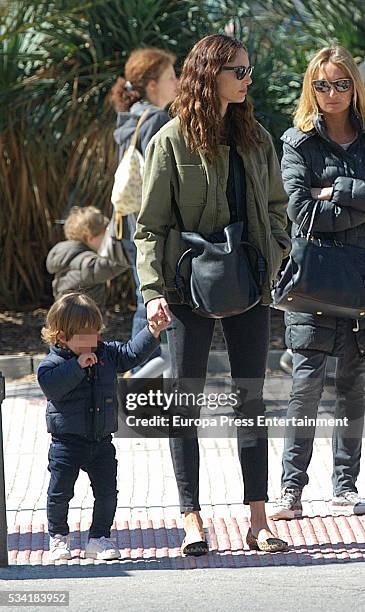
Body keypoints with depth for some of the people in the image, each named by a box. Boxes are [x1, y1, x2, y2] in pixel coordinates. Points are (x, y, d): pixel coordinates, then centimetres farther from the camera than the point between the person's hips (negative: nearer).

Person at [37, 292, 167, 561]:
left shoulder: (107, 354, 5)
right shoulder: (53, 363, -11)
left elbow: (132, 353, 8)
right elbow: (52, 385, -27)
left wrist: (152, 333, -4)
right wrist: (78, 365, -29)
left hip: (102, 440, 4)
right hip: (67, 441, -4)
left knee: (107, 492, 2)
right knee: (60, 492, 2)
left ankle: (99, 538, 13)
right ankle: (59, 536, 22)